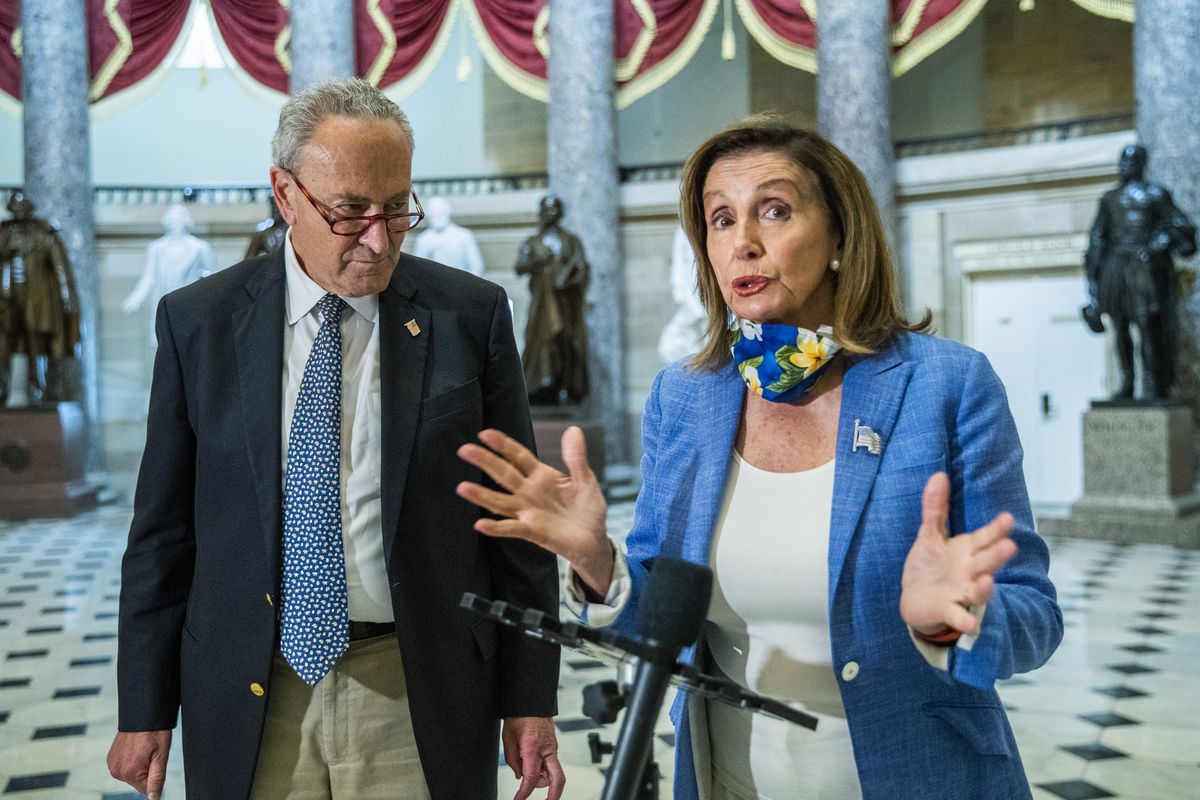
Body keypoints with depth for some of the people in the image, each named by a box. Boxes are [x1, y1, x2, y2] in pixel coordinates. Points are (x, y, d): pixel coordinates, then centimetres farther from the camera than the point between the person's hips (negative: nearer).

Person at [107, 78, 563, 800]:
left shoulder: (472, 315, -5)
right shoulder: (198, 321, -1)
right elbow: (162, 529, 3)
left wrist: (530, 699, -2)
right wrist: (146, 710, 3)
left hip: (419, 694, 0)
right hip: (250, 695, 1)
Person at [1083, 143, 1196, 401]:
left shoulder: (1155, 195, 4)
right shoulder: (1110, 199, 18)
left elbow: (1181, 225, 1)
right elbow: (1097, 237, 20)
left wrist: (1158, 245, -15)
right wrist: (1093, 271, 13)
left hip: (1144, 268, -5)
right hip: (1115, 268, 5)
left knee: (1147, 324, -12)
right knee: (1120, 329, 4)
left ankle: (1152, 386, -10)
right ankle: (1126, 383, 10)